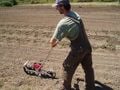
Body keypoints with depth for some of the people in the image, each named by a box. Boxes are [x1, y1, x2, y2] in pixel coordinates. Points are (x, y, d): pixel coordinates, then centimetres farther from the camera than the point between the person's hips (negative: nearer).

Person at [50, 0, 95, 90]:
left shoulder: (63, 23, -21)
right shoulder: (76, 14, 2)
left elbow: (53, 40, -9)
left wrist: (52, 43, 15)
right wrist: (57, 41, 21)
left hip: (78, 49, -7)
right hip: (87, 47, 7)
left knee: (67, 68, 14)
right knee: (88, 69, 18)